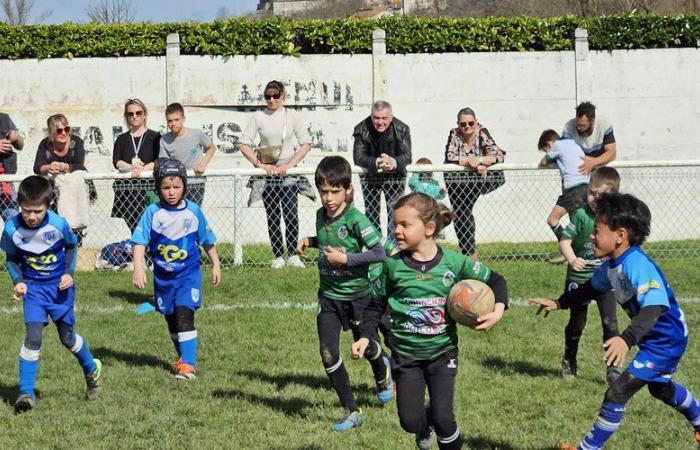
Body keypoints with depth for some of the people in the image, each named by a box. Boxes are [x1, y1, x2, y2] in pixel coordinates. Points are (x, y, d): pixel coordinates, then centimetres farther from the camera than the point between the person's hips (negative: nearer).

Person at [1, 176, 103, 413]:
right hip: (33, 287, 0)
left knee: (67, 337, 10)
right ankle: (26, 393, -9)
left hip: (60, 286, 0)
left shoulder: (59, 224, -20)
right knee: (33, 336, -15)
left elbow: (71, 246, 2)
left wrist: (69, 272, -11)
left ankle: (92, 370, 39)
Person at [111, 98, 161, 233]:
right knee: (132, 226, -6)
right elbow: (116, 162, 5)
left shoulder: (155, 137, 10)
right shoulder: (122, 139, 18)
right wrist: (132, 167, -12)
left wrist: (142, 169, -17)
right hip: (126, 186, 2)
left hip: (148, 185, -2)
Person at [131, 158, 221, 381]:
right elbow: (140, 241, -11)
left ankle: (188, 364, -17)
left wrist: (216, 265, 14)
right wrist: (138, 267, -23)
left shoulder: (193, 211, -3)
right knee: (171, 320, 14)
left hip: (189, 273, -2)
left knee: (184, 315, -16)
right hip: (163, 276, 2)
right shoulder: (153, 213, -7)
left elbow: (207, 240, 9)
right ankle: (183, 357, 33)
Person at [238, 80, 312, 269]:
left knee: (291, 214, -11)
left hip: (288, 172, -1)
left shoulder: (292, 116, 1)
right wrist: (260, 165, -10)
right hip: (267, 174, 1)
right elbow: (243, 144, -1)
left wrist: (290, 164, -11)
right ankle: (278, 257, 11)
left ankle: (293, 255, -3)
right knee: (273, 217, 4)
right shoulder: (258, 117, 0)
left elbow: (306, 143, -1)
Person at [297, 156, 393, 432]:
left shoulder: (355, 219, -20)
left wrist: (345, 259, -26)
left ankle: (383, 376, 50)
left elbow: (379, 253, -24)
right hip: (328, 296, 5)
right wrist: (310, 241, 4)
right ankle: (351, 412, 5)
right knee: (328, 355, -5)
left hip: (357, 295, -5)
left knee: (366, 348, 13)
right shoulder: (321, 215, 1)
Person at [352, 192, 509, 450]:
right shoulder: (393, 265, -9)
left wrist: (498, 310, -12)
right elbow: (377, 305, 4)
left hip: (442, 351, -1)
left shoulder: (454, 263, -10)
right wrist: (365, 336, -9)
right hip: (405, 354, 1)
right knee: (410, 422, -3)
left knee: (443, 419, -8)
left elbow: (494, 280, 3)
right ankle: (424, 427, 34)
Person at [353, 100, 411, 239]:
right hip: (370, 177, 1)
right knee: (371, 214, 8)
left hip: (394, 177, -1)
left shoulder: (402, 130, -16)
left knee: (394, 215, -6)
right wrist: (376, 163, -42)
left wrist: (393, 162, -44)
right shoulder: (362, 130, -16)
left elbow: (407, 156, -21)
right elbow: (358, 157, -23)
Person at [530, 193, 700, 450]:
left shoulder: (637, 265, -33)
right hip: (654, 339, 11)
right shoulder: (612, 264, -3)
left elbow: (654, 308, -45)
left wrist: (627, 339, -57)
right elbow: (592, 288, 18)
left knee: (617, 393, -11)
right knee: (660, 387, 34)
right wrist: (559, 303, 13)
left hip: (666, 340, -11)